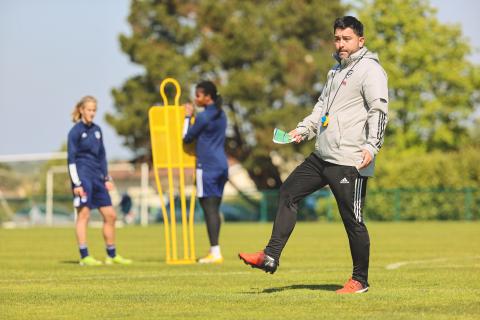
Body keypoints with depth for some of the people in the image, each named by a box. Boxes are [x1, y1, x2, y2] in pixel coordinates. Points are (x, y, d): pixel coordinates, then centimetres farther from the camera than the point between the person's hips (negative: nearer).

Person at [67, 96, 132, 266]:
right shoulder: (75, 131, -6)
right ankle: (84, 257, -4)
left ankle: (112, 255, 14)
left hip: (97, 177, 7)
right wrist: (76, 183, -14)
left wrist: (107, 178, 16)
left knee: (110, 215, 6)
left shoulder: (96, 130, 14)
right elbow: (71, 159, -8)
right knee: (83, 215, -7)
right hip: (83, 176, -7)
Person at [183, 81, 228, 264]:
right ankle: (214, 251, 12)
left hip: (207, 166, -9)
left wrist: (188, 116, 6)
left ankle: (215, 252, -14)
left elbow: (187, 137, -3)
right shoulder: (221, 115, 15)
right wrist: (192, 117, 23)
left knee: (209, 208, -9)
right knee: (214, 209, 11)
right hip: (222, 165, 9)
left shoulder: (203, 117, -12)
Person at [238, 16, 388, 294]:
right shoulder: (338, 70, 19)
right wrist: (303, 130, 17)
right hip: (323, 156, 9)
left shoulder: (370, 70, -9)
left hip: (349, 161, -9)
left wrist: (372, 146, -28)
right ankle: (271, 257, 10)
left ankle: (360, 281, 10)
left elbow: (379, 110, -18)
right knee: (289, 192, 8)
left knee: (352, 220, -3)